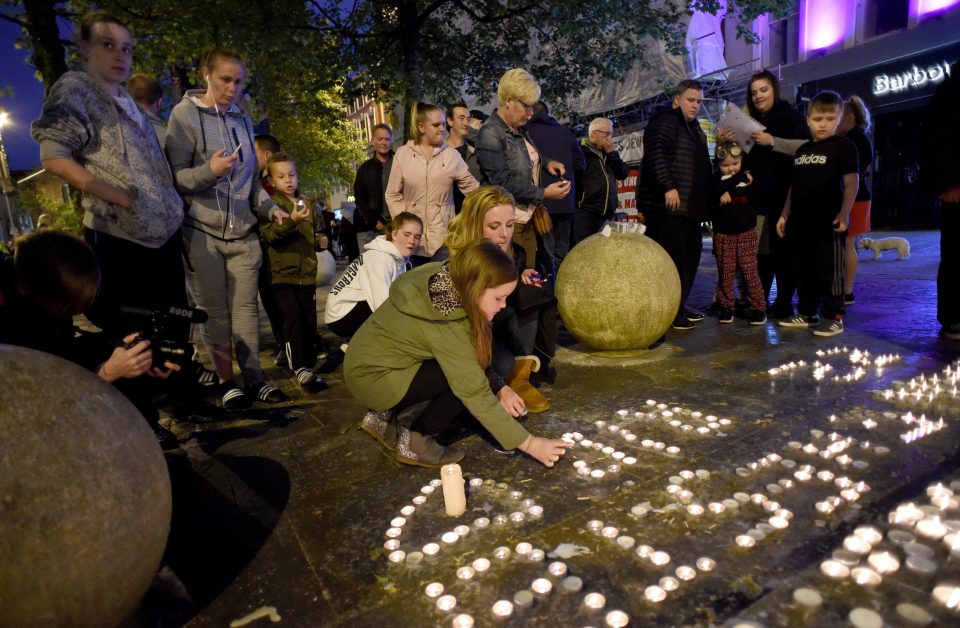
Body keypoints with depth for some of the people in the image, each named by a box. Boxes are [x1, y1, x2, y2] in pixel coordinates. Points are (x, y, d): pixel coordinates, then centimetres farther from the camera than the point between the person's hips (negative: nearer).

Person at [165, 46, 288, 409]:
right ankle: (227, 382, 14)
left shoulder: (242, 120, 14)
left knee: (246, 307, 4)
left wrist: (270, 207, 5)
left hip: (243, 231, 4)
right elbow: (176, 176, -6)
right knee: (214, 311, 3)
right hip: (203, 231, -4)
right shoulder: (185, 114, -2)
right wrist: (209, 171, -24)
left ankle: (254, 378, 14)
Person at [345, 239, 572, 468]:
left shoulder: (449, 282, -8)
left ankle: (385, 416, 11)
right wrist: (528, 443, -21)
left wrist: (499, 387, -11)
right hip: (373, 376, -9)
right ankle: (415, 442, -2)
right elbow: (475, 393, -28)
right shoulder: (447, 324, -31)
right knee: (467, 381, -21)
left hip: (373, 356, 9)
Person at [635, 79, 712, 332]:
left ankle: (679, 306, 23)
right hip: (668, 205, -10)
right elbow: (656, 154, -21)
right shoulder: (664, 121, -5)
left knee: (690, 256, 12)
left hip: (690, 206, 10)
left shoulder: (694, 128, 25)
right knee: (670, 258, -10)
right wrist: (669, 187, -28)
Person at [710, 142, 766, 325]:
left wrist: (732, 193, -18)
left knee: (750, 271, -1)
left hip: (746, 233, 0)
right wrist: (741, 178, -12)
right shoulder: (717, 179, 3)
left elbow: (755, 193, -12)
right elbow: (721, 189, -20)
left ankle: (758, 307, 6)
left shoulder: (748, 176, 6)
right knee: (725, 273, 3)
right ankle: (727, 306, 14)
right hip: (723, 234, 0)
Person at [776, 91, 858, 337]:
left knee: (830, 271, -2)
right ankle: (807, 313, 23)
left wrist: (844, 213, -18)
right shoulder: (802, 150, 16)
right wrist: (785, 215, 15)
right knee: (803, 270, 12)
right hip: (801, 221, 6)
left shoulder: (842, 145, -2)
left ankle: (834, 317, 7)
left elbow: (851, 181, -8)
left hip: (828, 221, -6)